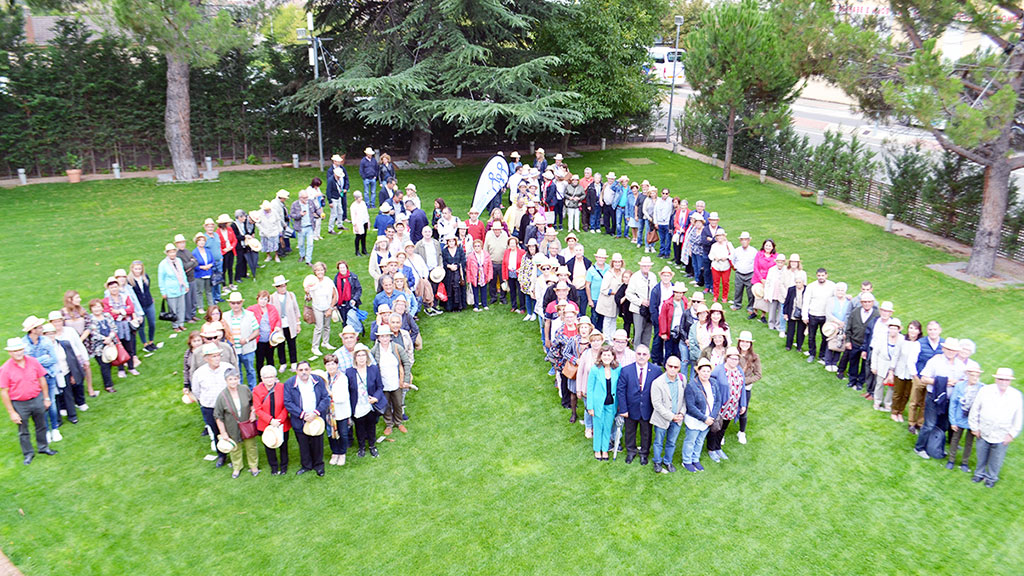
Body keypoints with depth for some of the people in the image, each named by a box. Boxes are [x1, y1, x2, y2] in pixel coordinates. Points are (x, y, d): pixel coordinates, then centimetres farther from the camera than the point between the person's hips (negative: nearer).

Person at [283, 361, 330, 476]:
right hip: (300, 422, 0)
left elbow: (326, 398, -6)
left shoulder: (318, 380, -6)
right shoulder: (289, 384, -9)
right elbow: (288, 403, -11)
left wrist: (315, 413, -17)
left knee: (317, 444, 13)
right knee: (303, 445, 14)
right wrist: (302, 415, -19)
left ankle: (318, 465, 34)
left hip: (317, 420, 1)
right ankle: (306, 466, 36)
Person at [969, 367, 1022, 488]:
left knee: (996, 460, 12)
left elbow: (1018, 417, 2)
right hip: (983, 433, 0)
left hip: (1002, 437, 0)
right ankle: (979, 473, 37)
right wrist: (974, 427, 1)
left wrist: (1012, 434, 0)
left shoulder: (1016, 395, -6)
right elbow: (975, 410, 0)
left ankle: (991, 477, 34)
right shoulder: (985, 390, -8)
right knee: (981, 457, 15)